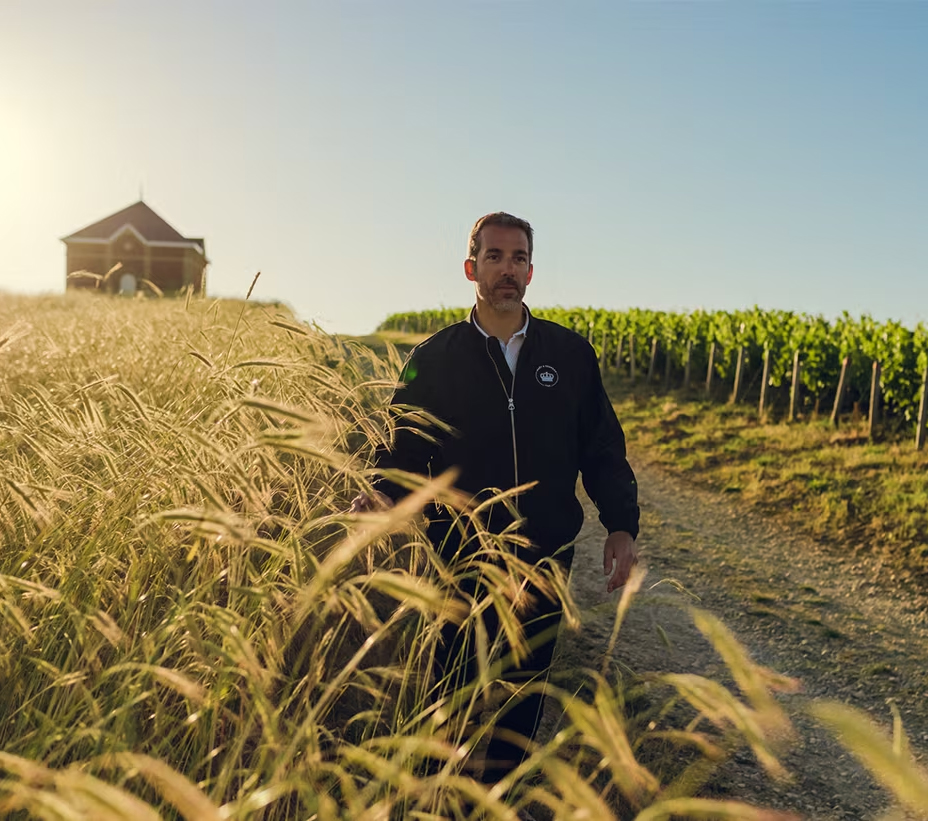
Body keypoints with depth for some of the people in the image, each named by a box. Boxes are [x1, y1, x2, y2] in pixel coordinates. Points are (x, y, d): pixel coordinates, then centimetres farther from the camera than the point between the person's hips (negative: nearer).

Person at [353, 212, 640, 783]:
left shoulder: (571, 354, 3)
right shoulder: (434, 359, -1)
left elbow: (602, 448, 6)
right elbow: (404, 447, 0)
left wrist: (622, 525, -3)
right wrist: (383, 495, -20)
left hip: (546, 558, 2)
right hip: (460, 559, -1)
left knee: (524, 688, 13)